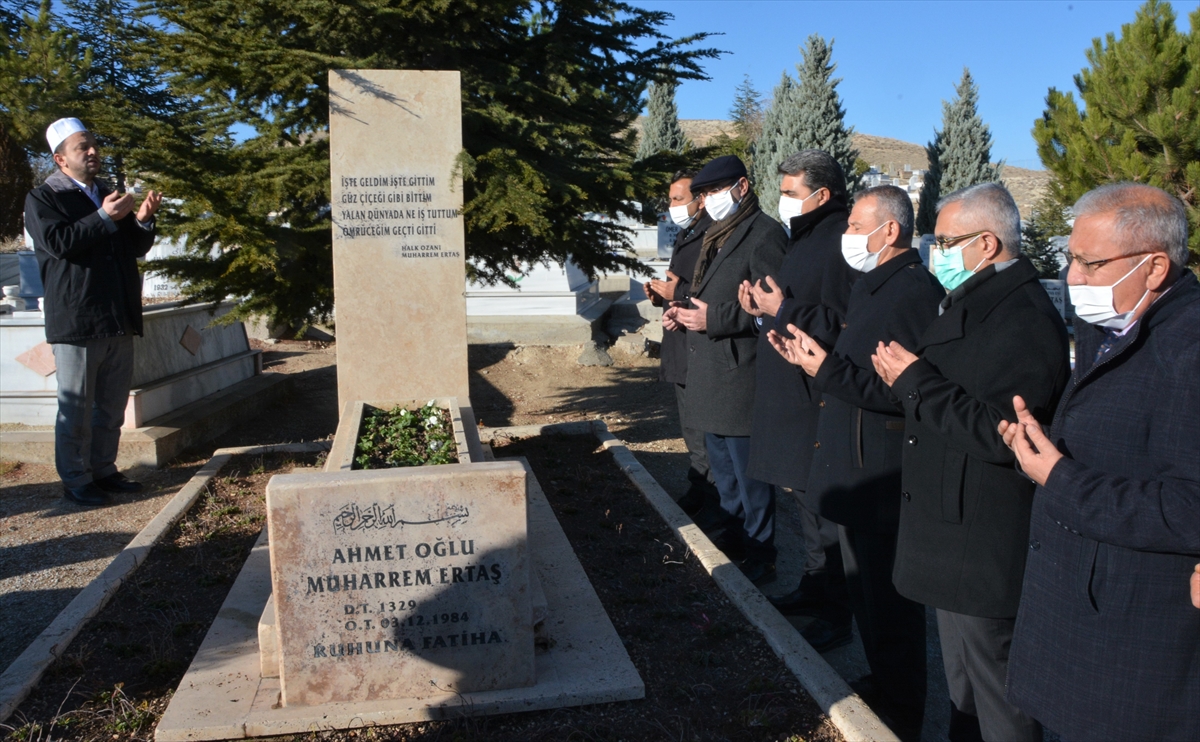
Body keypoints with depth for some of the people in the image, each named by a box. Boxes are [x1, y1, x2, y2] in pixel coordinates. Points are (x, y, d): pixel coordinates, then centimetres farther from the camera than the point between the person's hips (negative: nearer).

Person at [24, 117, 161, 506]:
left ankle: (104, 470, 23)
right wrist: (105, 218, -20)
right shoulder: (43, 198, 1)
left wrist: (142, 220, -2)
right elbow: (59, 242, -16)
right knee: (76, 408, 0)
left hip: (119, 319, 6)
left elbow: (138, 248, 17)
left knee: (112, 406, 11)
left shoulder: (109, 194, 20)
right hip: (76, 322, -6)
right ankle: (75, 480, 10)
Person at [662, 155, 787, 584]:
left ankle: (759, 557, 12)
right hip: (710, 377, 10)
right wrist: (683, 312, 7)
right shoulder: (716, 237, 18)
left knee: (748, 472, -1)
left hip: (741, 377, -10)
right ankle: (735, 538, 35)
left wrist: (713, 318, -23)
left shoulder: (764, 234, -13)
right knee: (723, 468, 20)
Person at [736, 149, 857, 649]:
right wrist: (764, 308, 7)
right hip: (790, 396, 11)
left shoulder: (841, 241, -16)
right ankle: (813, 589, 35)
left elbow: (843, 323, -25)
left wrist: (783, 310, -22)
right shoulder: (806, 238, 17)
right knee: (805, 494, 19)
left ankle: (835, 617, 11)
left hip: (819, 398, -10)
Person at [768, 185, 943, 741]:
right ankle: (881, 686, 41)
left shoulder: (914, 292, -19)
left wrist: (828, 370, -27)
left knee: (887, 602, 4)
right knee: (865, 592, 23)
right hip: (855, 471, 10)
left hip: (883, 480, -10)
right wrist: (811, 358, 5)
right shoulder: (871, 286, 14)